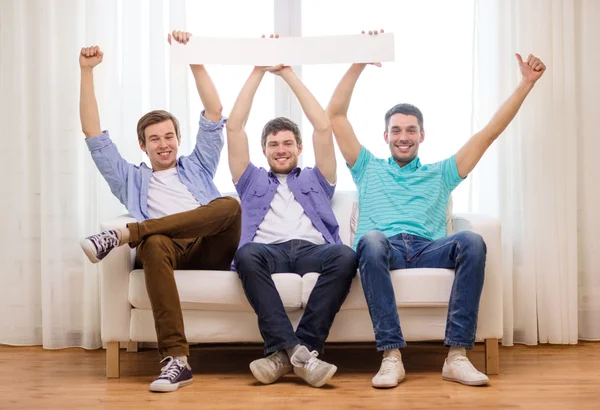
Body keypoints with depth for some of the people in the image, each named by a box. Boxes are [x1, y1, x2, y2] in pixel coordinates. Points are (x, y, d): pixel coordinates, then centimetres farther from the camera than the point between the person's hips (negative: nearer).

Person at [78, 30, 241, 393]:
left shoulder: (197, 168, 32)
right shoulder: (132, 179, 31)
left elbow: (215, 113, 21)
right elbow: (94, 135, 21)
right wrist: (87, 72, 15)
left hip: (211, 252, 1)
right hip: (170, 253, -1)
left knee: (230, 205, -32)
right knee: (154, 244, -40)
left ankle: (123, 234, -33)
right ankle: (177, 359, -47)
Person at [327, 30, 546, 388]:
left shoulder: (440, 174, 31)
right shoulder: (368, 169, 29)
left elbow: (490, 132, 28)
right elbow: (336, 115, 23)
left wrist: (527, 83, 23)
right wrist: (359, 64, 17)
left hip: (428, 250, 2)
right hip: (383, 250, -1)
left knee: (472, 241, -32)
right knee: (370, 239, -39)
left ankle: (457, 356, -35)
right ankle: (392, 356, -41)